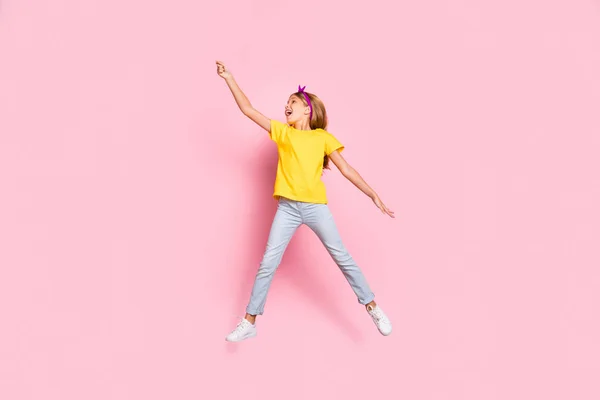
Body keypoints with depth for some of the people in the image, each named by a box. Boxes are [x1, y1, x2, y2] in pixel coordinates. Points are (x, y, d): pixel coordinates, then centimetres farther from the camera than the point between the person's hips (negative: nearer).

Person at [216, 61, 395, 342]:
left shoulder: (322, 136, 7)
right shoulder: (282, 132, 10)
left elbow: (345, 168, 5)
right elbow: (248, 110, 7)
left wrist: (373, 195, 0)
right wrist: (229, 78, 3)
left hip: (316, 206, -1)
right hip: (287, 208, 1)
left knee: (343, 258, 4)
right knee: (267, 264, -1)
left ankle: (372, 307, 18)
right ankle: (249, 322, 9)